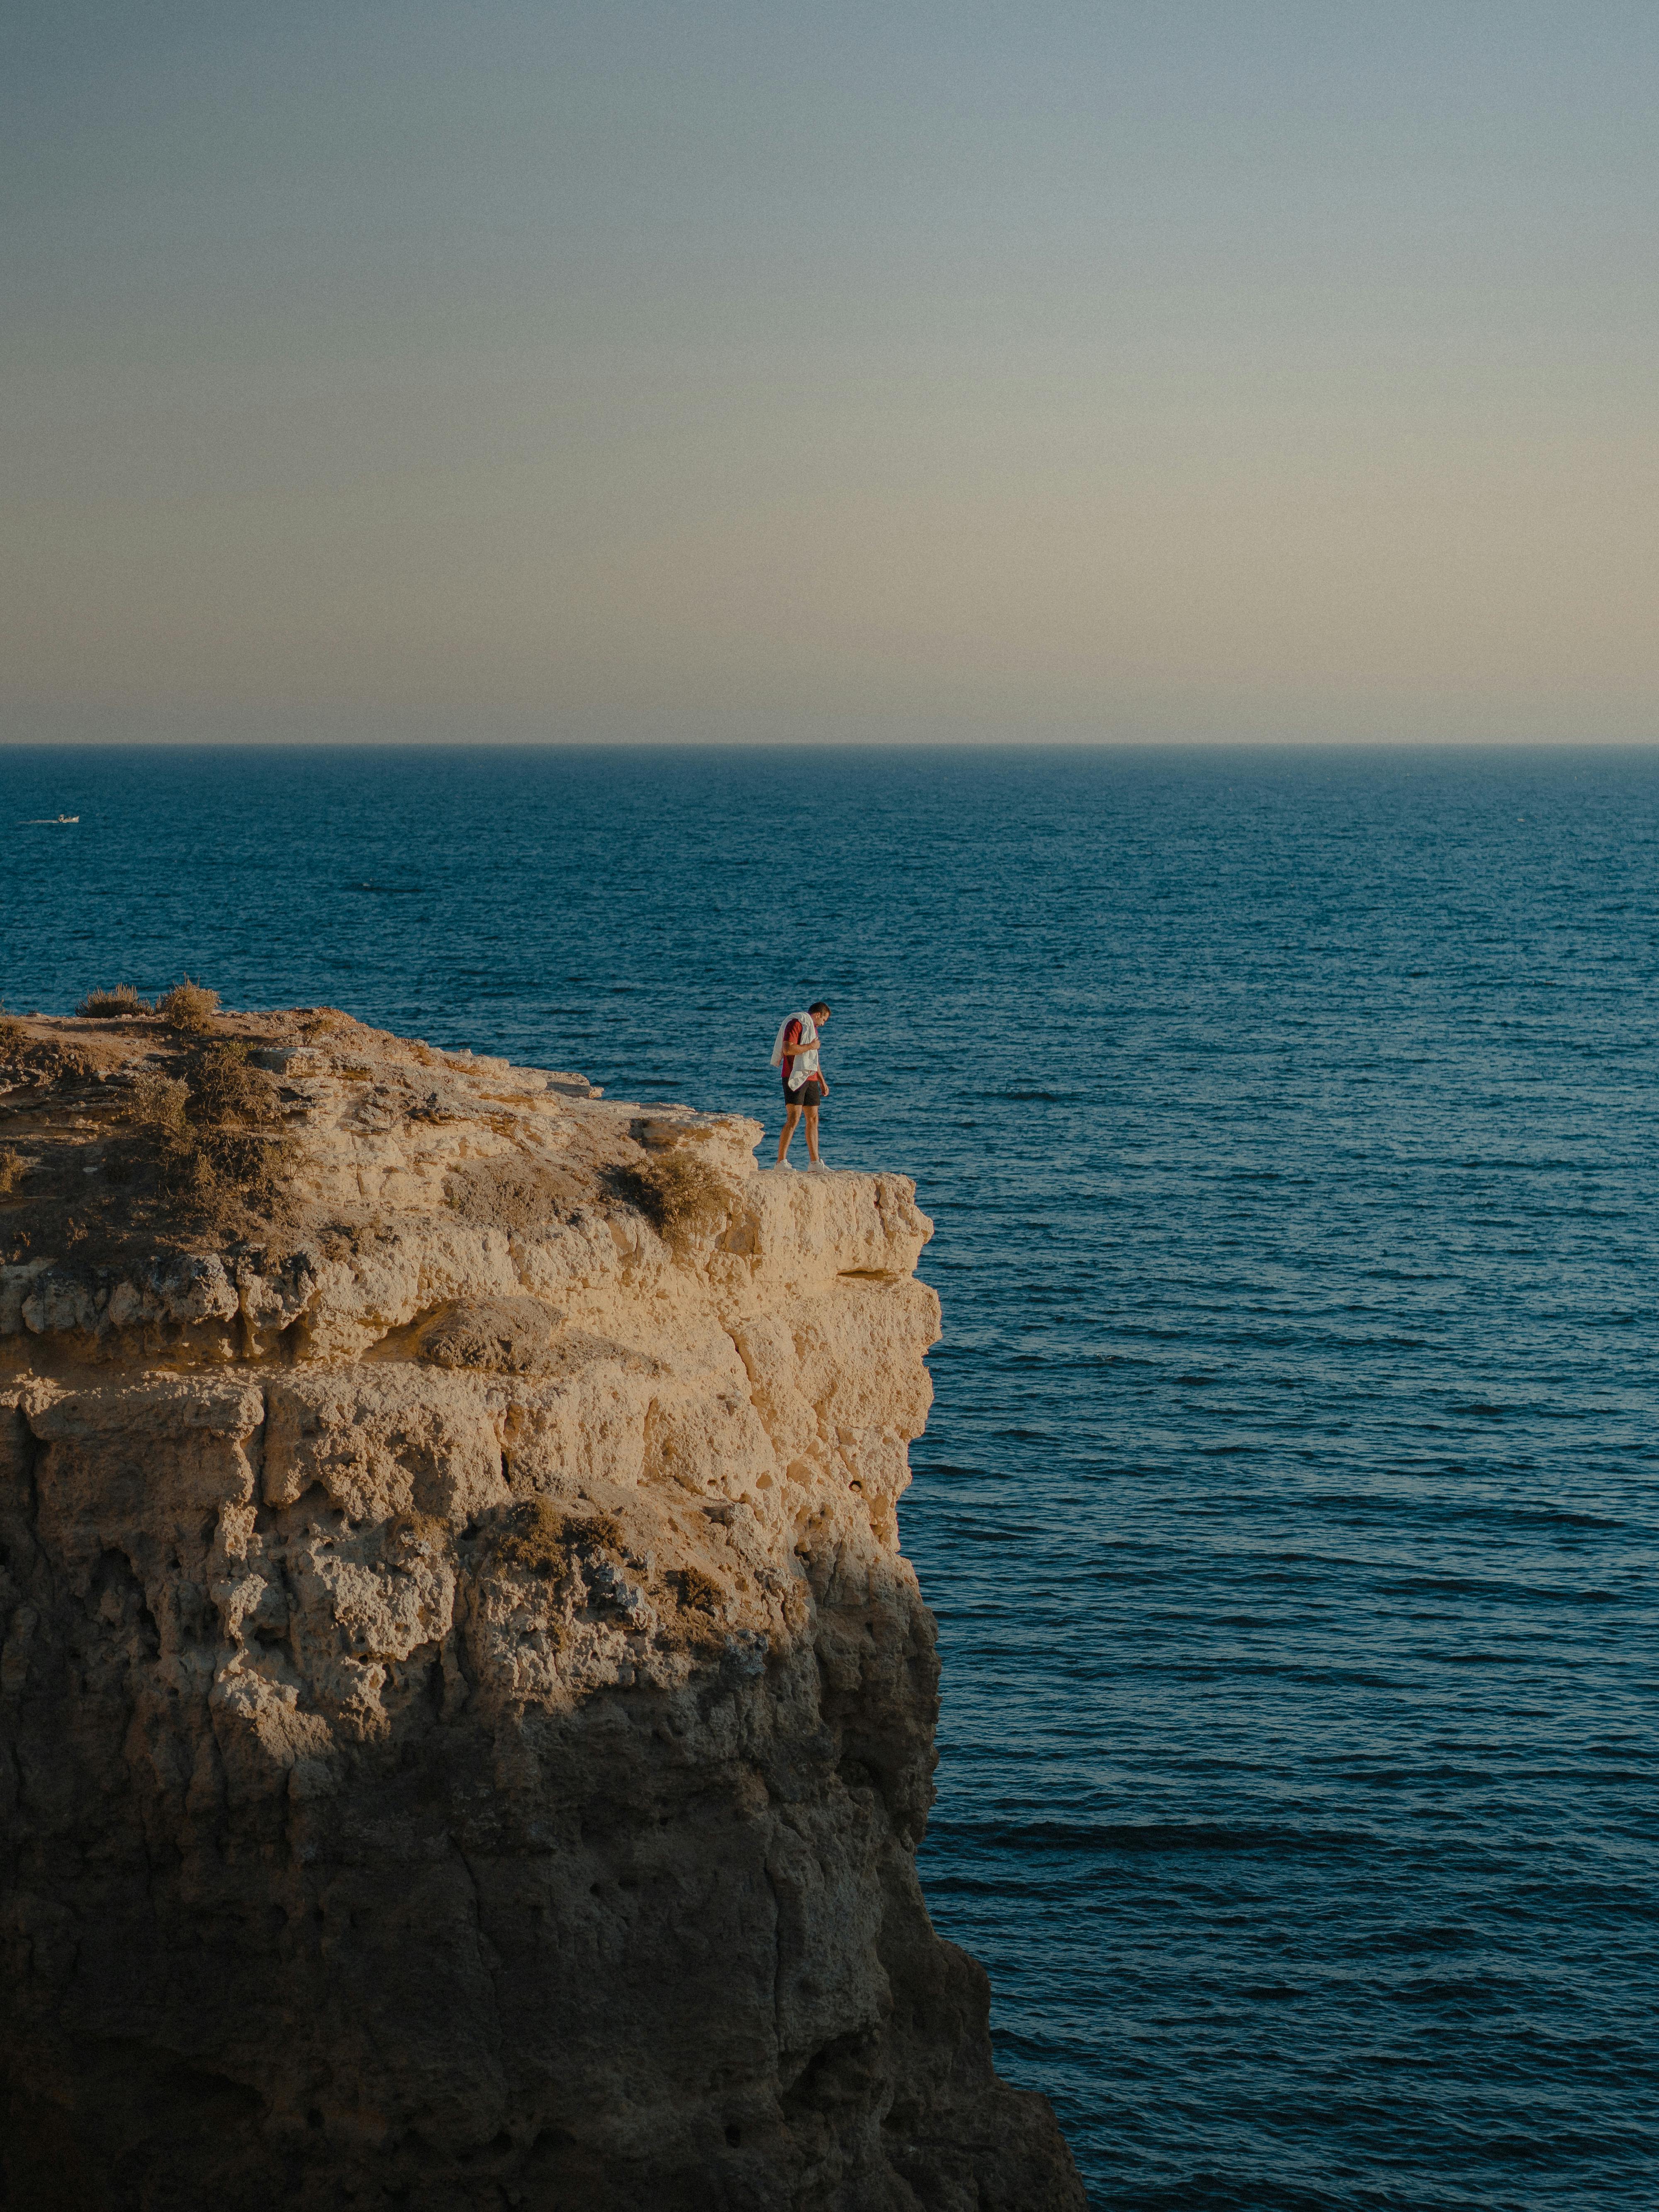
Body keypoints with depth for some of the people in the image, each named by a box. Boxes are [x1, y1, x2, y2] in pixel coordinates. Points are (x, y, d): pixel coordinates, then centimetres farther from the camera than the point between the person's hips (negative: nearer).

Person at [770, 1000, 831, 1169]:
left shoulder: (812, 1028, 23)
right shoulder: (795, 1024, -7)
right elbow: (787, 1049, -21)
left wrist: (822, 1081, 25)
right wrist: (811, 1046, -12)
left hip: (811, 1079, 9)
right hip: (795, 1078, -9)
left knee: (813, 1120, 8)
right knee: (793, 1119, -14)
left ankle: (815, 1162, 12)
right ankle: (781, 1162, -15)